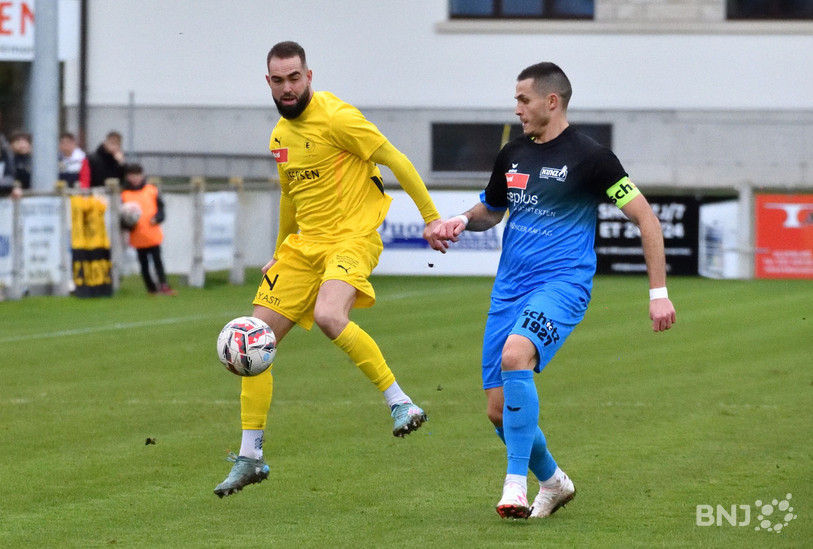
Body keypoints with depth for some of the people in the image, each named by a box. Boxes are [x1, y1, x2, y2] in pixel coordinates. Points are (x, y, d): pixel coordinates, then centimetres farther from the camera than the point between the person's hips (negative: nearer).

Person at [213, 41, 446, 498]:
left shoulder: (336, 117, -12)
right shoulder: (280, 135, 13)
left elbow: (396, 161, -10)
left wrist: (431, 217, -11)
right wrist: (279, 254, 35)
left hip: (352, 237, -8)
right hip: (303, 244, 8)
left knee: (328, 316, -35)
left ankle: (400, 403, -21)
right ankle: (251, 457, 10)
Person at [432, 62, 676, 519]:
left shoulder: (588, 157, -7)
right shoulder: (512, 155, 12)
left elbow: (645, 217, -5)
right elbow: (491, 212, 28)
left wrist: (659, 292, -10)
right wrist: (464, 221, 4)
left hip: (561, 284, -7)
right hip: (510, 289, 7)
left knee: (515, 355, -34)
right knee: (499, 409, 3)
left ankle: (516, 484, -27)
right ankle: (553, 482, 29)